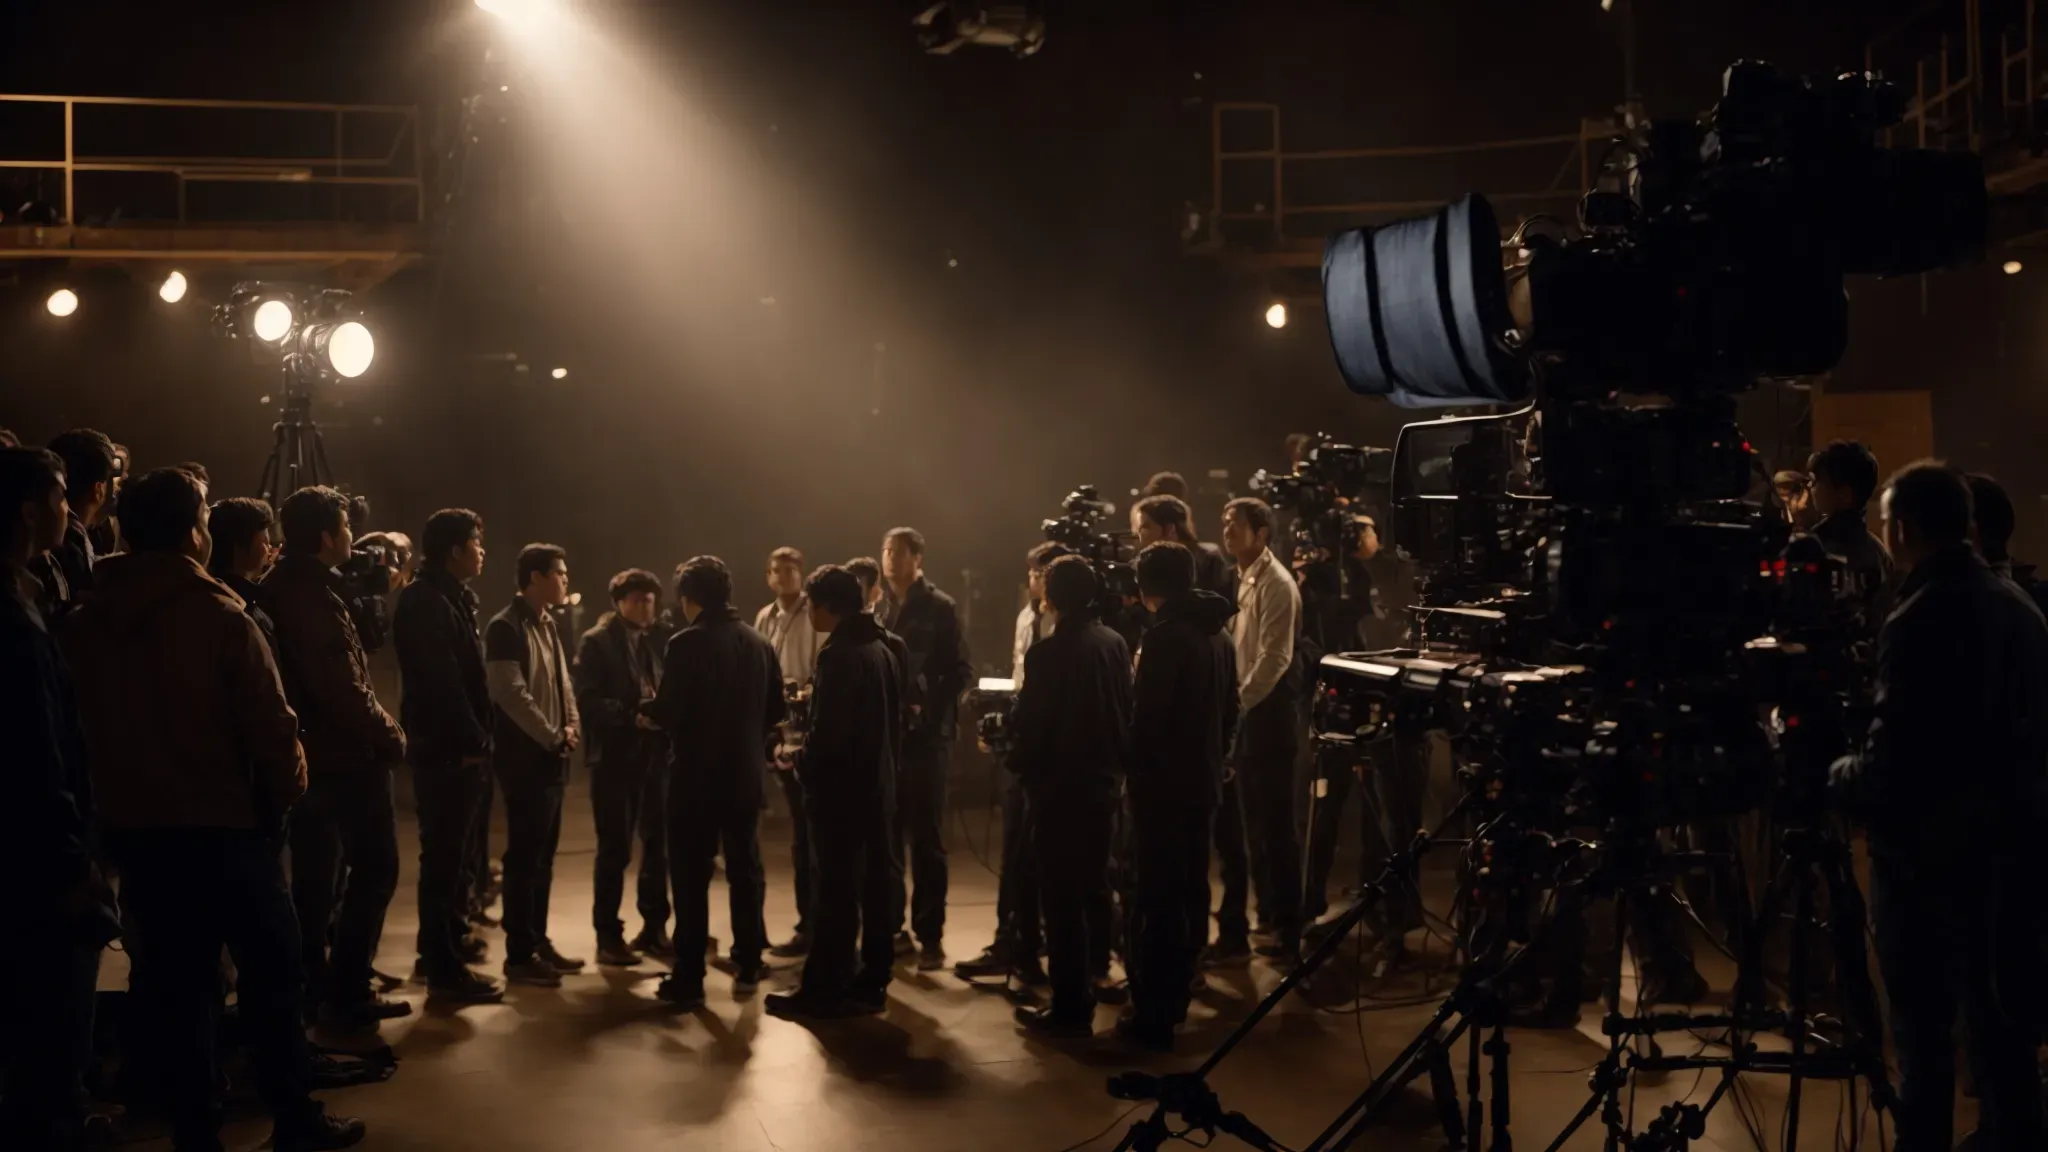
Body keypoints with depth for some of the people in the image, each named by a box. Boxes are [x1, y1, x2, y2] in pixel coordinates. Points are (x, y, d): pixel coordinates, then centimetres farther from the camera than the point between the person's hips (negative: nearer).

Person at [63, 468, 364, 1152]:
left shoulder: (82, 626, 1)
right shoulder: (220, 617, -13)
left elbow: (79, 731, 6)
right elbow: (270, 726, -14)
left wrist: (116, 806, 16)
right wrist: (282, 798, 2)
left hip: (135, 830, 4)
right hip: (225, 823, -4)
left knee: (175, 985, 10)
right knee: (269, 971, 8)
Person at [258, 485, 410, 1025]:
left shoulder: (278, 590, 11)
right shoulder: (315, 595, -19)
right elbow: (342, 685, -22)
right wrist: (388, 736, -12)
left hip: (308, 750, 9)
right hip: (346, 752, -9)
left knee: (316, 872, 15)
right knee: (373, 867, -1)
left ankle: (313, 982, 22)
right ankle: (349, 990, 0)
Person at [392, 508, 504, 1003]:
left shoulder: (452, 599, 16)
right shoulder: (427, 604, -15)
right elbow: (442, 682, -21)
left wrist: (477, 739, 13)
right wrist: (471, 742, -19)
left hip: (457, 747, 10)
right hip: (447, 750, -10)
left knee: (455, 855, 19)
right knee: (445, 858, -5)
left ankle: (447, 945, 31)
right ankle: (446, 968, 0)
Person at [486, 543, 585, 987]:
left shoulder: (549, 625, 15)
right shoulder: (506, 628, -13)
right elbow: (512, 694, -20)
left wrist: (572, 726, 1)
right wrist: (553, 737, -14)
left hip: (552, 757, 9)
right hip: (525, 757, -9)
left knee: (544, 855, 13)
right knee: (524, 856, -4)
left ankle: (538, 941, 22)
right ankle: (519, 954, 1)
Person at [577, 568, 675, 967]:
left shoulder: (656, 642, 14)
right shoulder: (597, 643, -3)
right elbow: (588, 703, -12)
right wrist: (632, 716, -22)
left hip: (655, 754, 5)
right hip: (615, 757, -5)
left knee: (658, 844, 8)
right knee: (615, 849, -1)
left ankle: (654, 927, 20)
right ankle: (608, 934, 8)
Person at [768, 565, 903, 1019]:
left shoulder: (840, 654, -16)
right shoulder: (883, 651, 12)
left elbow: (828, 730, -20)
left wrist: (803, 762, -4)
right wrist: (883, 763, 16)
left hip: (841, 786, -9)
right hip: (878, 783, 9)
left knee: (835, 888, -4)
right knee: (877, 881, 10)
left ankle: (825, 988, 0)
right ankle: (871, 982, 16)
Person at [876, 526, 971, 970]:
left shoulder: (939, 607, -3)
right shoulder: (877, 609, 10)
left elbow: (960, 671, -6)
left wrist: (927, 710, -17)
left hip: (924, 735, -4)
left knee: (926, 838, -1)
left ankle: (930, 936, 3)